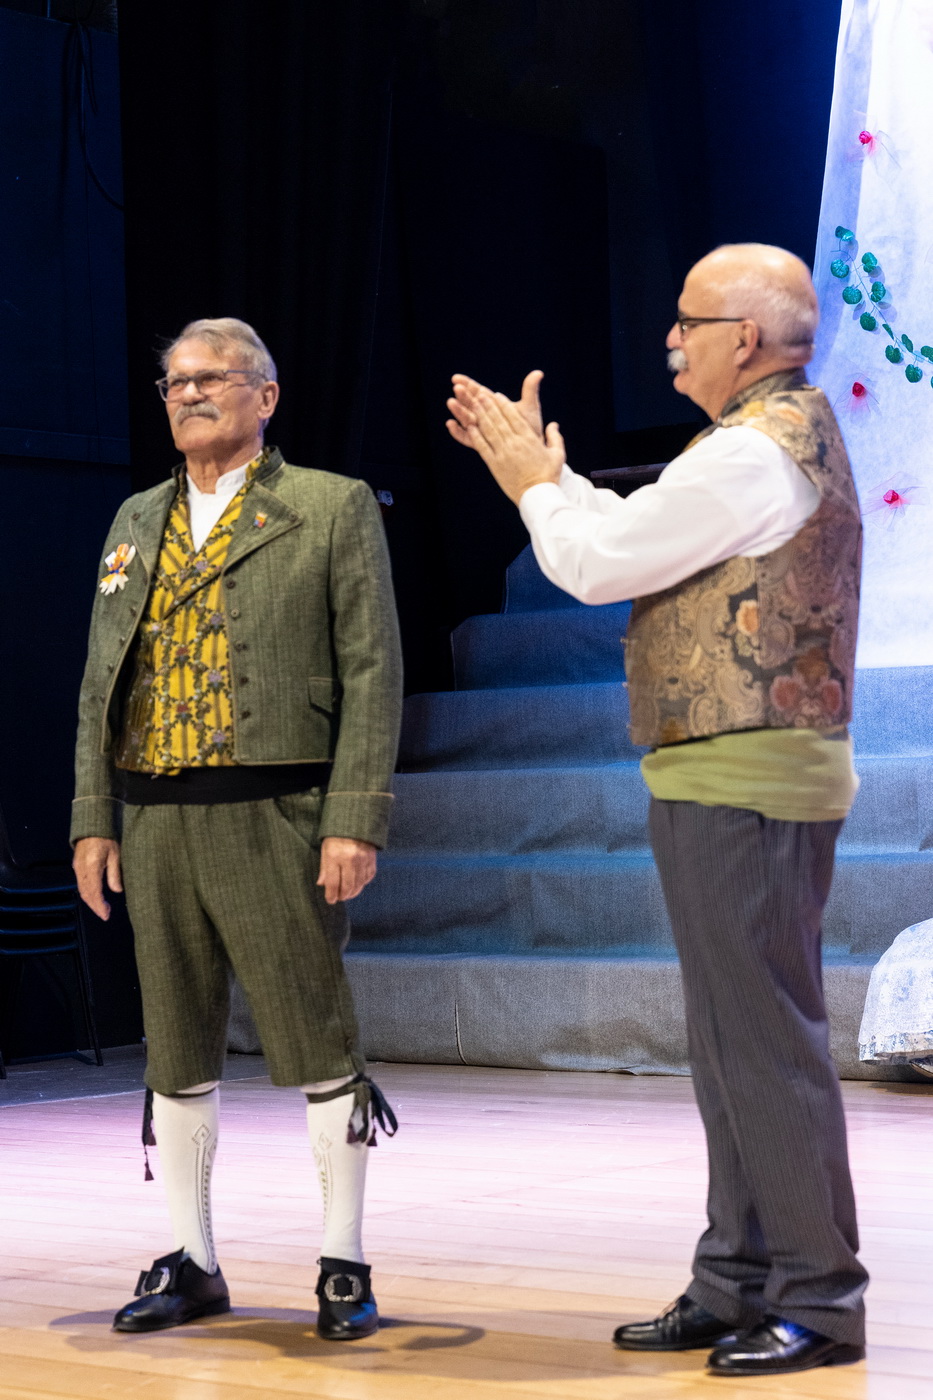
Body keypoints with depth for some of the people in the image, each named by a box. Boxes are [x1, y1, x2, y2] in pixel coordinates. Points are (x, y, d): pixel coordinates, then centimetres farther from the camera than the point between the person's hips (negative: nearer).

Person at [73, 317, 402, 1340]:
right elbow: (102, 681, 17)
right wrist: (92, 820, 8)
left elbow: (371, 674, -4)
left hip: (276, 821, -5)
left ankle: (343, 1265, 10)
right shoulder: (138, 521, 17)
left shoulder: (334, 509, 1)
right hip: (154, 823, 5)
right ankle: (190, 1263, 19)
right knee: (177, 1054, 9)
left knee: (318, 1048, 0)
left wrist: (355, 822, -13)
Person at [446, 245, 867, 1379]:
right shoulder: (788, 433, 18)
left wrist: (535, 482, 4)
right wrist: (530, 462, 21)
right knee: (733, 1040, 13)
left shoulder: (756, 450, -16)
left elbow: (595, 564, -13)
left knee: (766, 1039, -7)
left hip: (743, 784, -11)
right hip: (727, 781, 11)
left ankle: (821, 1302, -2)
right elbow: (629, 536, 22)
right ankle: (738, 1285, 20)